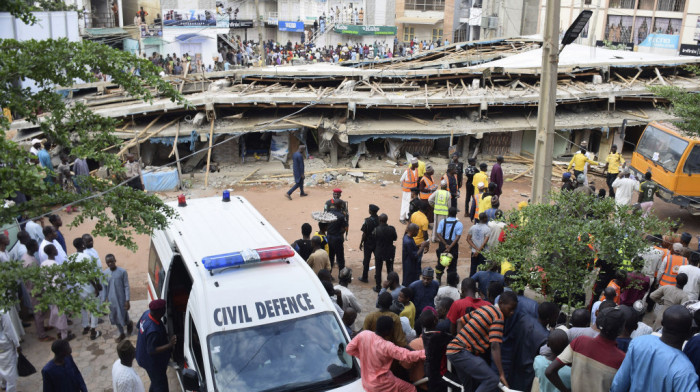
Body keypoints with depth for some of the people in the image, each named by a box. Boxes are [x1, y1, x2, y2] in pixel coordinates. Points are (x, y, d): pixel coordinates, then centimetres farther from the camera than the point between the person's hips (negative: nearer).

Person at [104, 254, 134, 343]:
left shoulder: (122, 272, -15)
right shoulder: (104, 273, -4)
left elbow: (127, 287, -11)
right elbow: (104, 287, 5)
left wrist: (127, 300, -14)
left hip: (121, 299, -4)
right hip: (111, 300, 4)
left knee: (123, 318, 2)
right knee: (115, 318, 14)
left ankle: (129, 323, 36)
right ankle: (121, 334, 34)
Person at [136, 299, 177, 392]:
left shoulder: (147, 313, -14)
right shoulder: (153, 331, -41)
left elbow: (139, 325, 7)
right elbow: (151, 351, -31)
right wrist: (169, 345, -38)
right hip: (152, 362, -10)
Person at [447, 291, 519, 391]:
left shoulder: (484, 308, 15)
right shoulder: (498, 316, -11)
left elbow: (460, 321, 21)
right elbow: (495, 346, -21)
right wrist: (502, 375, -22)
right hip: (461, 352, -10)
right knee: (492, 380, -19)